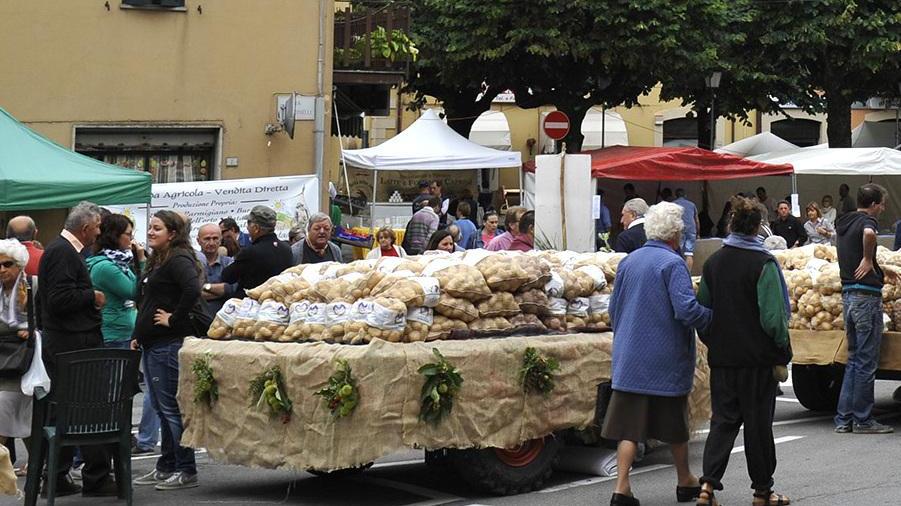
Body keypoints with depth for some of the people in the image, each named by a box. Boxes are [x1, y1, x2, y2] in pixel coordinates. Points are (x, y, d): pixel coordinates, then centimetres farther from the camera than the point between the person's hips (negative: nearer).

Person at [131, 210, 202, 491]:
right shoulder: (156, 261, 19)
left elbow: (192, 290, -30)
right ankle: (166, 467, 21)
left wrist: (175, 320, -21)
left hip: (169, 344, -10)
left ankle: (186, 471, -2)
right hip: (153, 344, 10)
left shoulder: (179, 259, -12)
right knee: (162, 407, 14)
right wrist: (139, 335, 19)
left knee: (171, 407, -7)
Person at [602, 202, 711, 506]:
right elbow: (686, 309, -23)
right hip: (667, 361, -5)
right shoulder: (672, 263, -13)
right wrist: (713, 318, -6)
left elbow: (614, 309, 16)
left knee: (629, 424, 4)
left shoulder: (628, 261, 8)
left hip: (629, 358, 5)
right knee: (675, 423, 11)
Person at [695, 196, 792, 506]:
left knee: (723, 420, 9)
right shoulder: (764, 264, -12)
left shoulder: (713, 262, 4)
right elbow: (773, 317, -15)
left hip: (722, 358, 4)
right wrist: (782, 357, -6)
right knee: (758, 423, 7)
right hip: (758, 358, -4)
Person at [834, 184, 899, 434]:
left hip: (848, 293, 9)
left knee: (854, 360, 14)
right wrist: (868, 260, -21)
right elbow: (869, 234, -37)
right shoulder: (866, 221, -11)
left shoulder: (843, 223, 16)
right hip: (866, 295, -9)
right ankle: (862, 420, 3)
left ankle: (844, 418, 14)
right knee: (867, 362, -1)